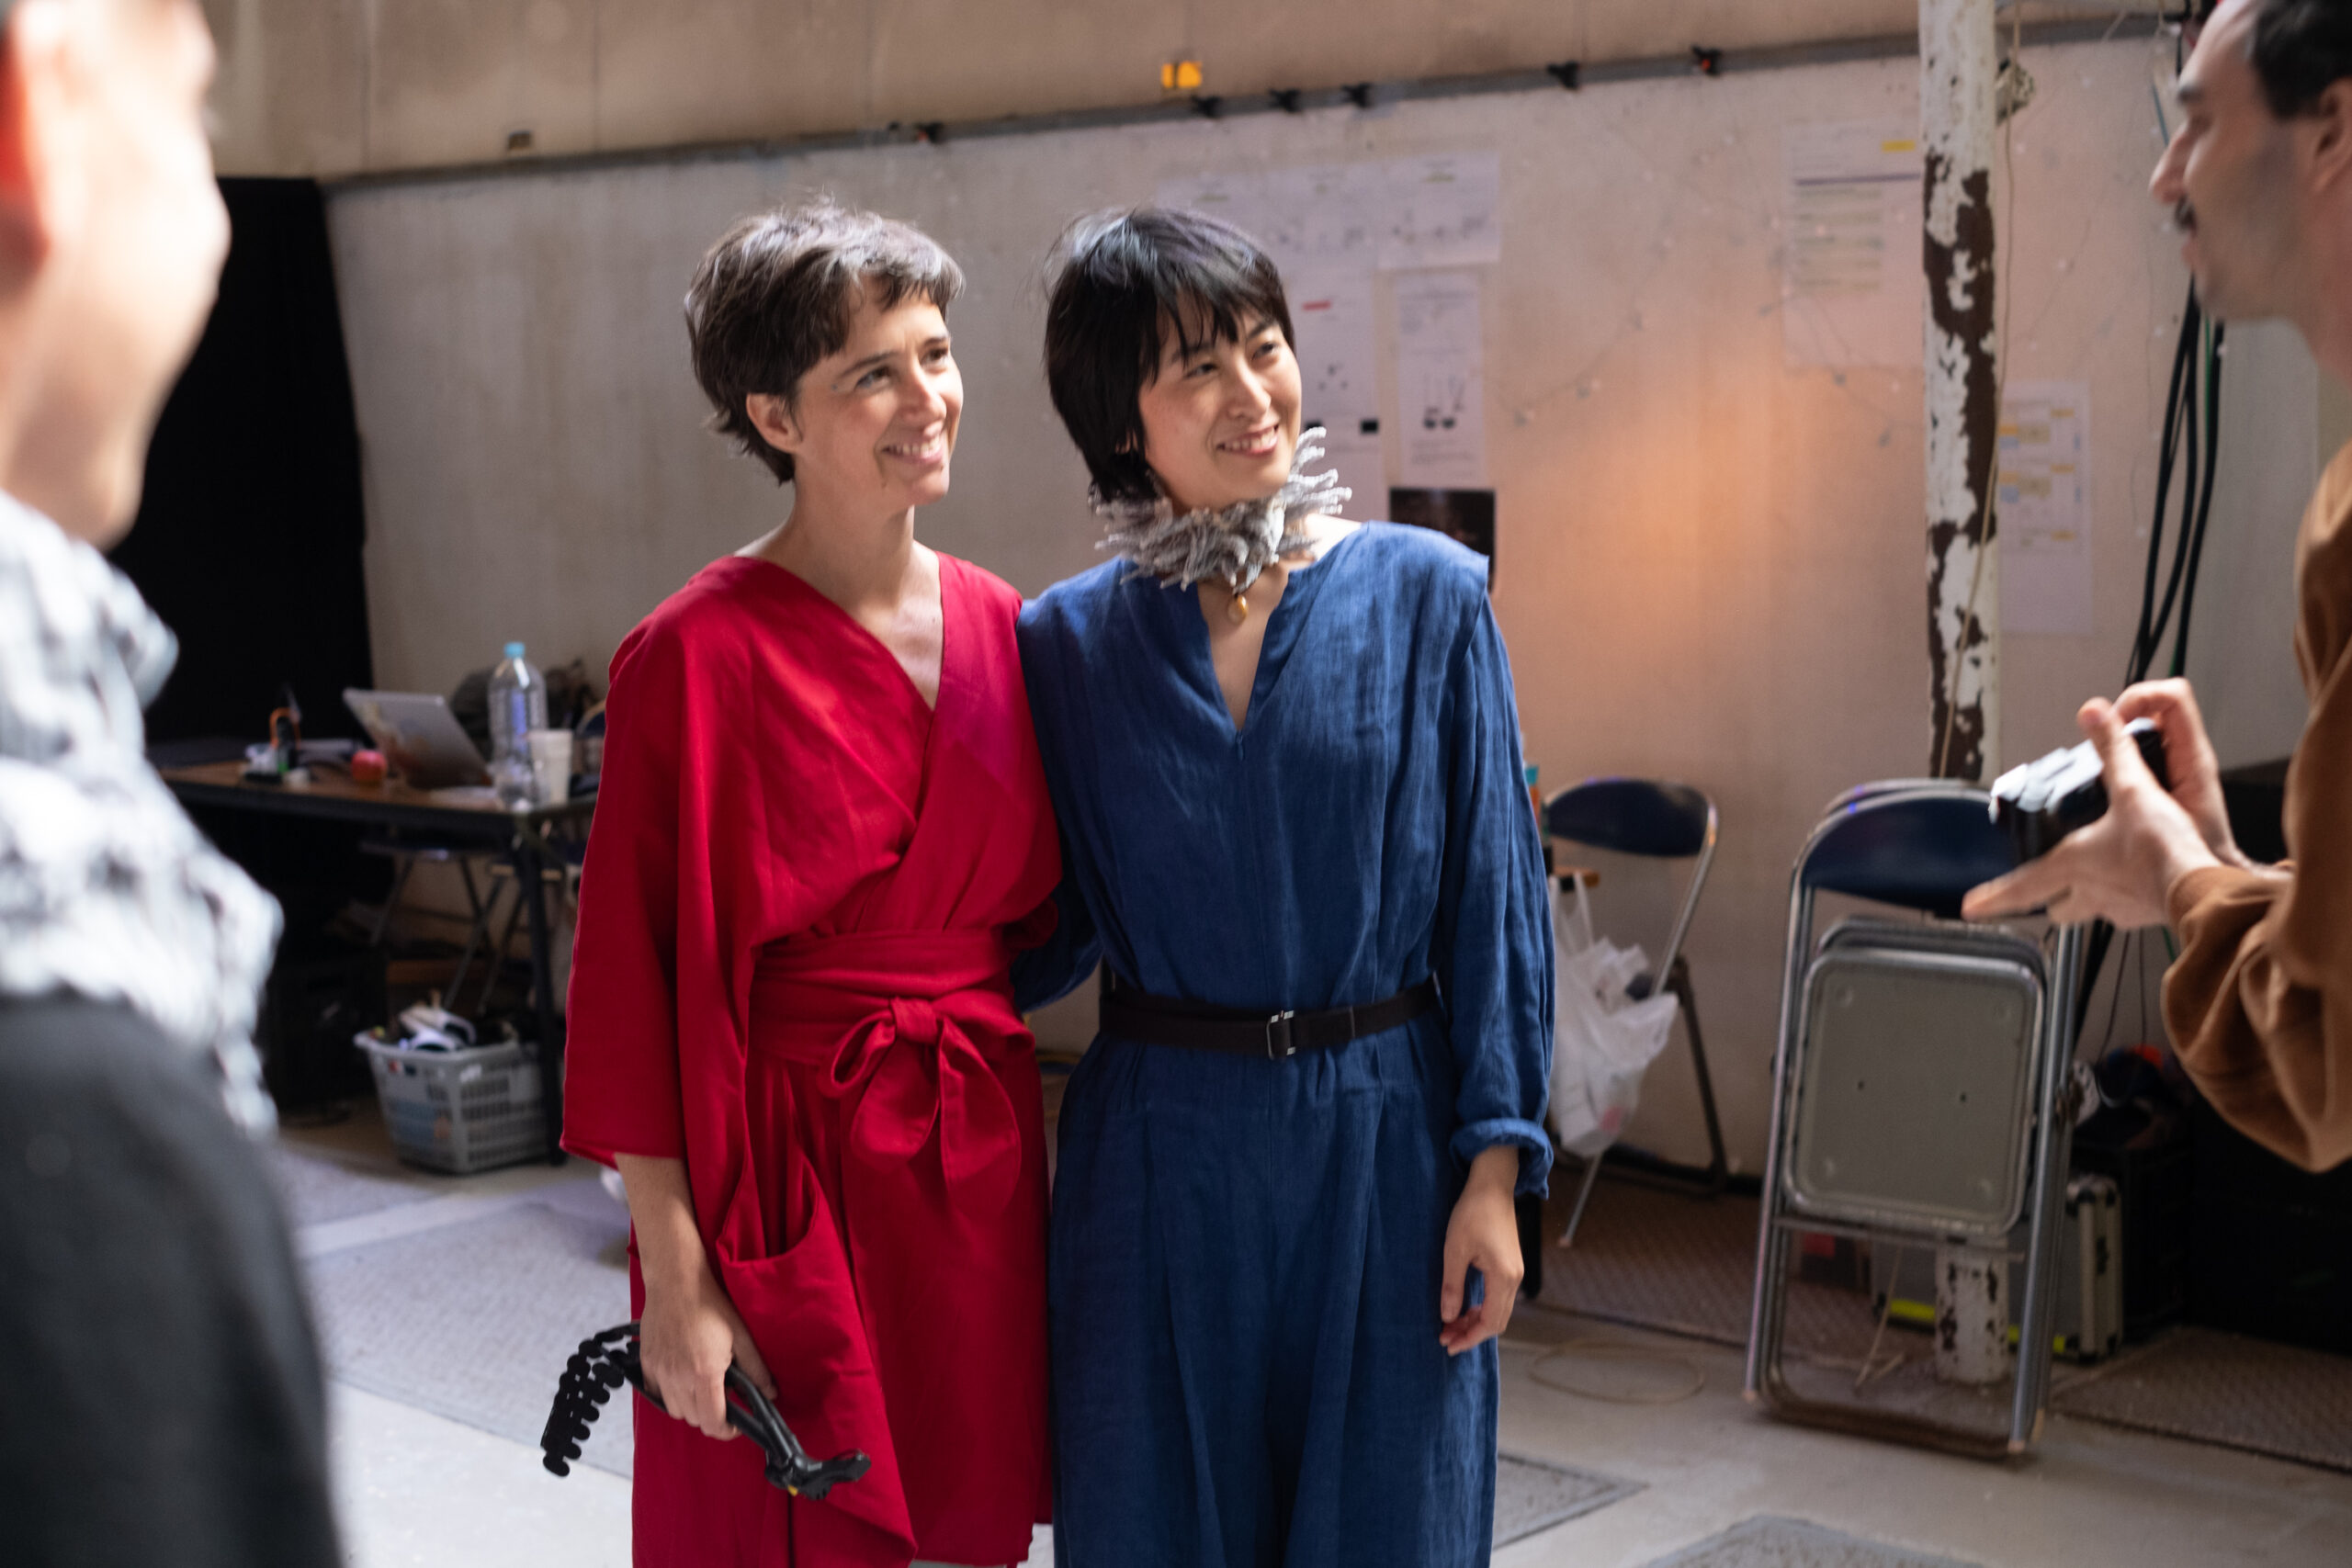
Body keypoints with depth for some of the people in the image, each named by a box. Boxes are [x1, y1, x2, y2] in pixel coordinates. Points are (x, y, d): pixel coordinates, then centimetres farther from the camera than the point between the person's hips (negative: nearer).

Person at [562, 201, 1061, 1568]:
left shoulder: (1002, 629, 5)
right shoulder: (702, 656, -12)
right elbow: (639, 980, -12)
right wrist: (675, 1273, -14)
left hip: (983, 1166, 6)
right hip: (792, 1168, -5)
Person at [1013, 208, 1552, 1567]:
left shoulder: (1429, 597, -3)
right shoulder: (1068, 641, 1)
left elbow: (1493, 893, -3)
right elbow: (1056, 931, 7)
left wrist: (1494, 1165, -6)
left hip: (1379, 1142, -1)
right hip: (1159, 1149, 1)